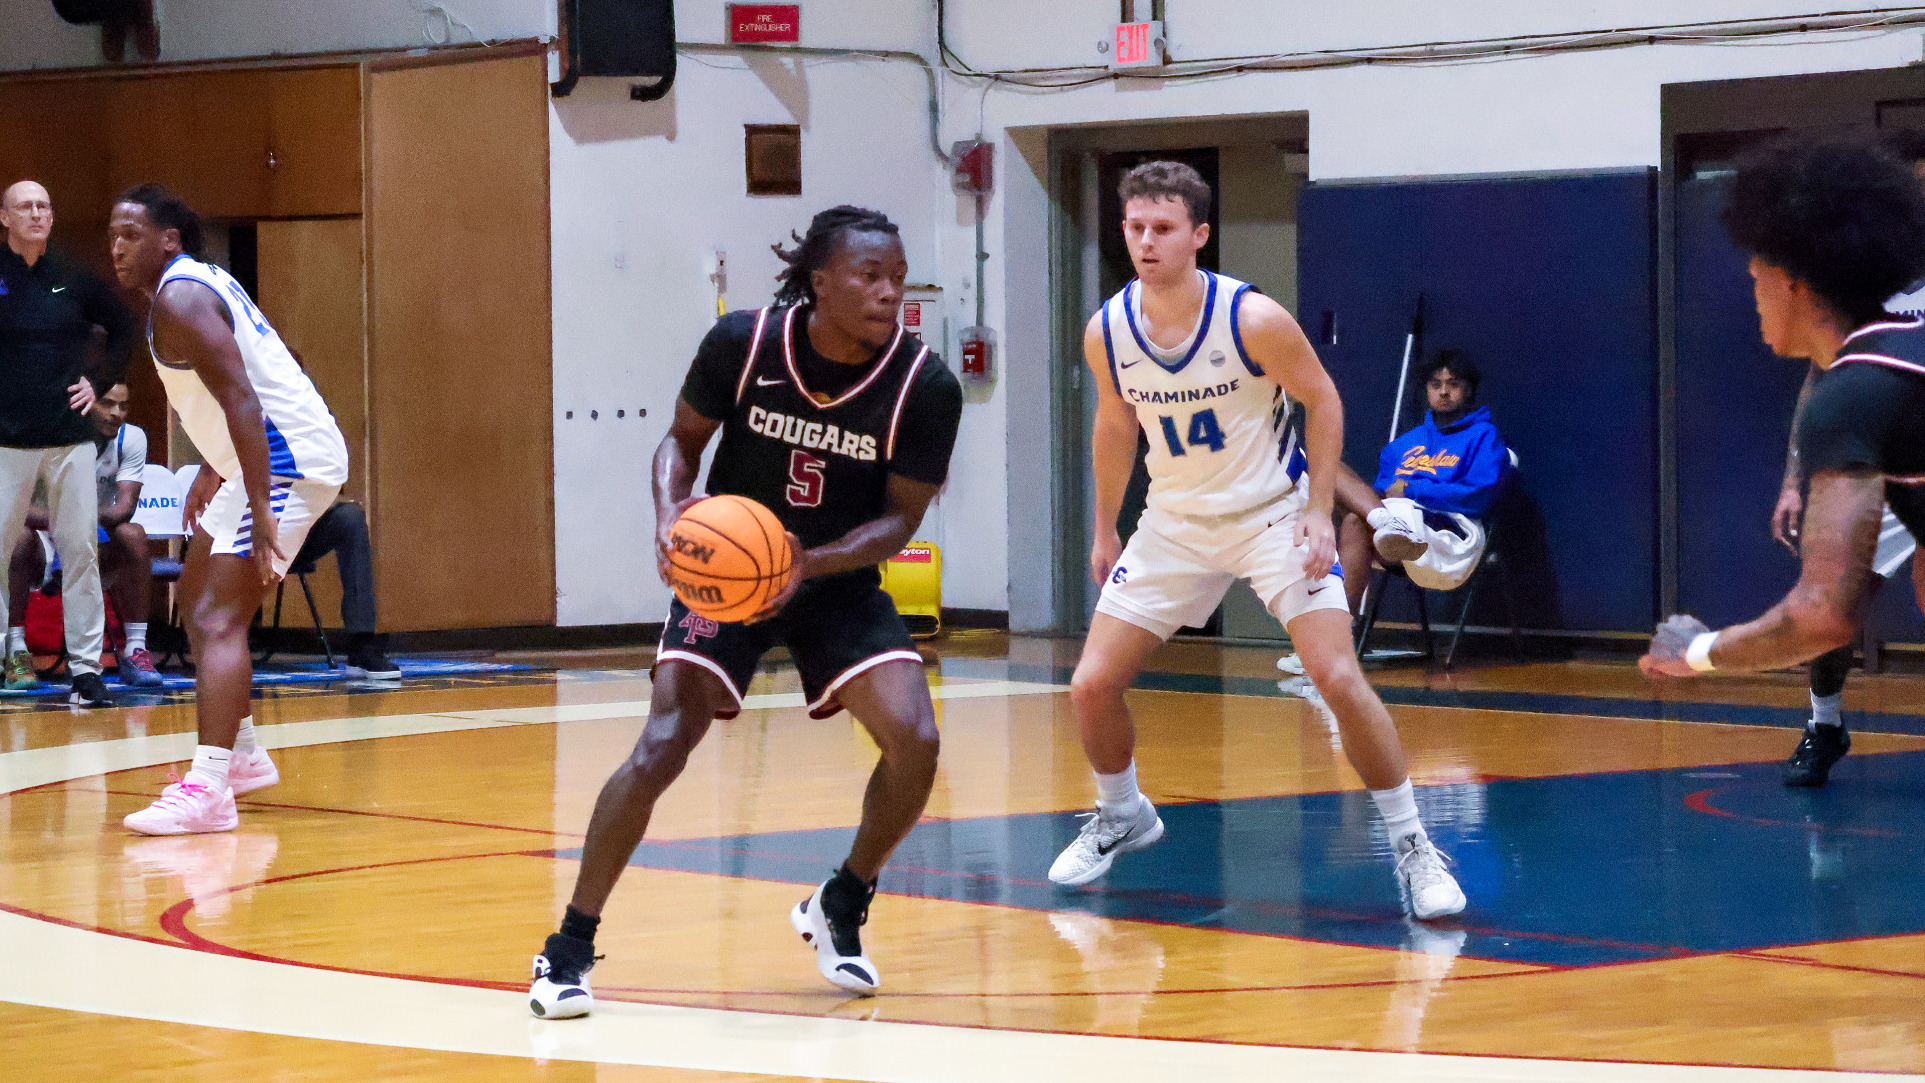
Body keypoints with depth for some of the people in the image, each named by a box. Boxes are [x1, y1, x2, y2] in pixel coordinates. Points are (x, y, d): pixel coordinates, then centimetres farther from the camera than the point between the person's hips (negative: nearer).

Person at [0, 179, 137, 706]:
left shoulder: (74, 280, 6)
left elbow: (124, 328, 19)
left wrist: (99, 381, 9)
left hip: (70, 437, 2)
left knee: (80, 550, 0)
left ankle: (86, 667, 4)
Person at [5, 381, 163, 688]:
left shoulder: (132, 438, -7)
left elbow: (126, 505, -19)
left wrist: (98, 516, -42)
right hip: (45, 554, -2)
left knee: (132, 535, -28)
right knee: (19, 536, -34)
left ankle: (135, 650, -24)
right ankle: (15, 650, -27)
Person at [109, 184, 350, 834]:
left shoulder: (180, 299, -15)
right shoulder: (198, 284, 16)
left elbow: (242, 400, -25)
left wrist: (258, 510, -30)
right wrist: (212, 473, 33)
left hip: (288, 460, -11)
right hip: (273, 457, 11)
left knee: (219, 620, -18)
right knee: (196, 599, 22)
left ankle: (206, 791, -29)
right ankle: (240, 756, 29)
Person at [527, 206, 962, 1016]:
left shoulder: (925, 386, -18)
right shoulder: (743, 342, -18)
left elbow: (900, 516, -12)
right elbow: (682, 439, -3)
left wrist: (813, 561, -29)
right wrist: (671, 511, -24)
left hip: (839, 581, 1)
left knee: (915, 743, -17)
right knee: (662, 748, -17)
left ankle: (840, 910, 11)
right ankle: (570, 949, -5)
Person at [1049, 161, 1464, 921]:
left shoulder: (1253, 319, -21)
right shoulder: (1106, 332, -9)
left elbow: (1323, 400, -8)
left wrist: (1319, 512, -14)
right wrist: (1106, 529, 16)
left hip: (1273, 515, -4)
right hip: (1175, 522, 4)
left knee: (1339, 678, -18)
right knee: (1091, 686, -1)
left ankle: (1411, 845, -3)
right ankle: (1123, 817, 28)